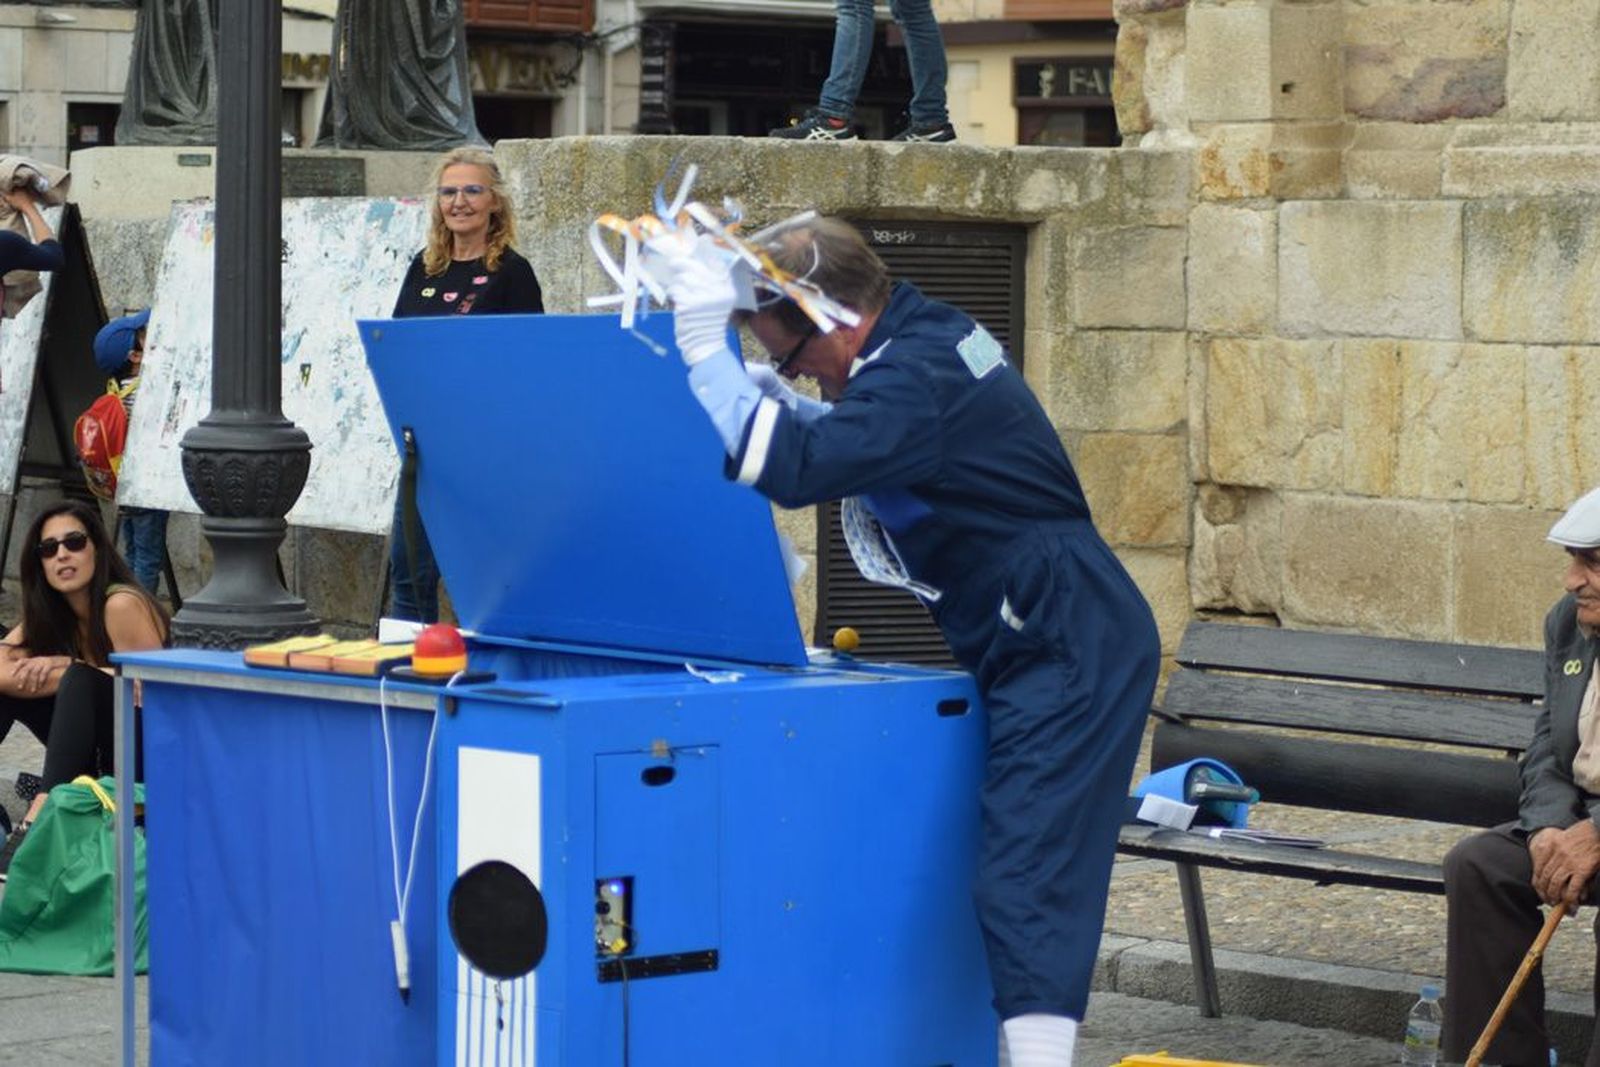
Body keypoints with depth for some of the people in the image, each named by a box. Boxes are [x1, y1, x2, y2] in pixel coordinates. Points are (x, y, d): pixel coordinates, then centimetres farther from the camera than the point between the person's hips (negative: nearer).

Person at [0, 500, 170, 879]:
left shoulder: (123, 605, -16)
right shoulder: (50, 614, 4)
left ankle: (40, 817, -48)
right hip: (99, 759, 8)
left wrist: (65, 668, -18)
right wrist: (58, 675, -21)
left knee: (80, 682, -32)